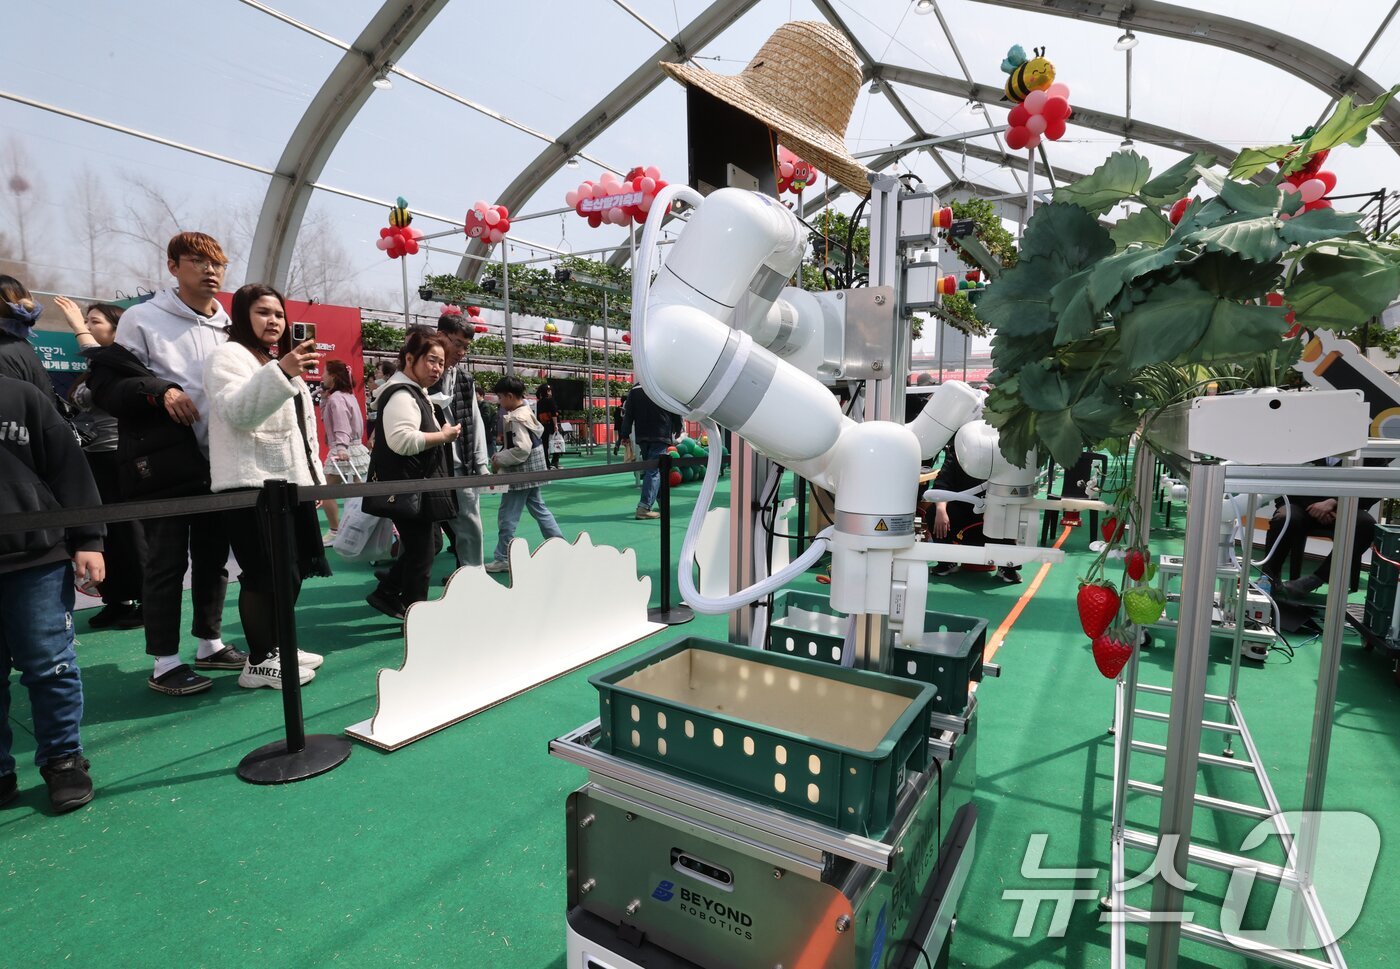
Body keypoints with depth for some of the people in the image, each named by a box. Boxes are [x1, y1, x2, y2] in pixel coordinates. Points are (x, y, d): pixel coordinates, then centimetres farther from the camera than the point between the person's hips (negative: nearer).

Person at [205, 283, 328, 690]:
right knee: (268, 575, -9)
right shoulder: (229, 356, -3)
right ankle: (258, 661, 2)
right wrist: (282, 373, -37)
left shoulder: (281, 362, 26)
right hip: (250, 483, -9)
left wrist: (316, 476, 22)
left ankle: (276, 647, 25)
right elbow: (237, 410, -23)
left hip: (290, 481, 9)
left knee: (294, 570, 12)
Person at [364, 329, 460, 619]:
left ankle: (386, 593, 31)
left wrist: (442, 432, 15)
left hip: (419, 487, 11)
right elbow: (402, 440, -33)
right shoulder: (401, 395, -19)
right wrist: (444, 436, -22)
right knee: (422, 554, -2)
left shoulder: (416, 392, 15)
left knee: (431, 543, 20)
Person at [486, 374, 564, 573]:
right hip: (531, 473, 9)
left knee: (508, 516, 0)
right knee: (539, 509, 17)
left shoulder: (516, 418, -18)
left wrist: (499, 460, -14)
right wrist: (501, 455, 11)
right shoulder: (526, 412, 11)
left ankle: (502, 559, 9)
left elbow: (522, 449, -25)